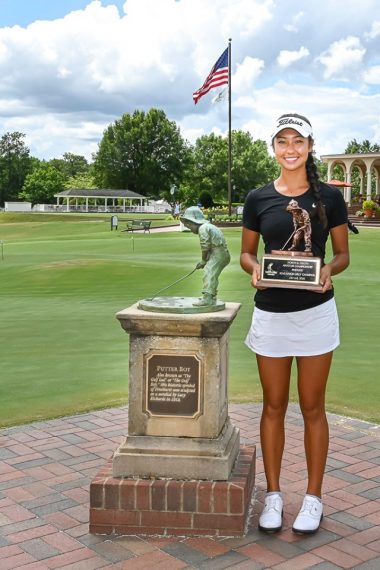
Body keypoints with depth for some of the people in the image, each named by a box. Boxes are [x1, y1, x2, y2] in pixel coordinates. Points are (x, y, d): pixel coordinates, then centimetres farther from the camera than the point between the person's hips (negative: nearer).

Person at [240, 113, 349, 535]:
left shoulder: (329, 197, -1)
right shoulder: (258, 199, 2)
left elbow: (343, 253, 4)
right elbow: (246, 252, 9)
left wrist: (329, 270, -18)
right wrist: (253, 268, -13)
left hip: (315, 313, -1)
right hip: (271, 313, 1)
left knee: (312, 408, 7)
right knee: (274, 406, 10)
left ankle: (313, 498, 21)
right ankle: (273, 495, 23)